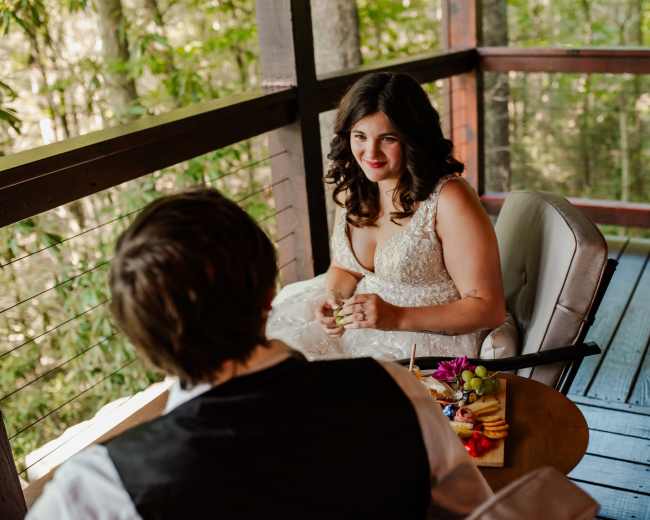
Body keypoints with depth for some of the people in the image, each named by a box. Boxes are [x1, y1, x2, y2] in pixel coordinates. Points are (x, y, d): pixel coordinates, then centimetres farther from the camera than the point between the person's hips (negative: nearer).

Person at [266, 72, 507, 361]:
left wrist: (397, 317, -24)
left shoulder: (448, 199, -18)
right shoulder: (352, 186, 2)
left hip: (432, 340, -5)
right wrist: (334, 299, -8)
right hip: (356, 323, 6)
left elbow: (489, 308, -16)